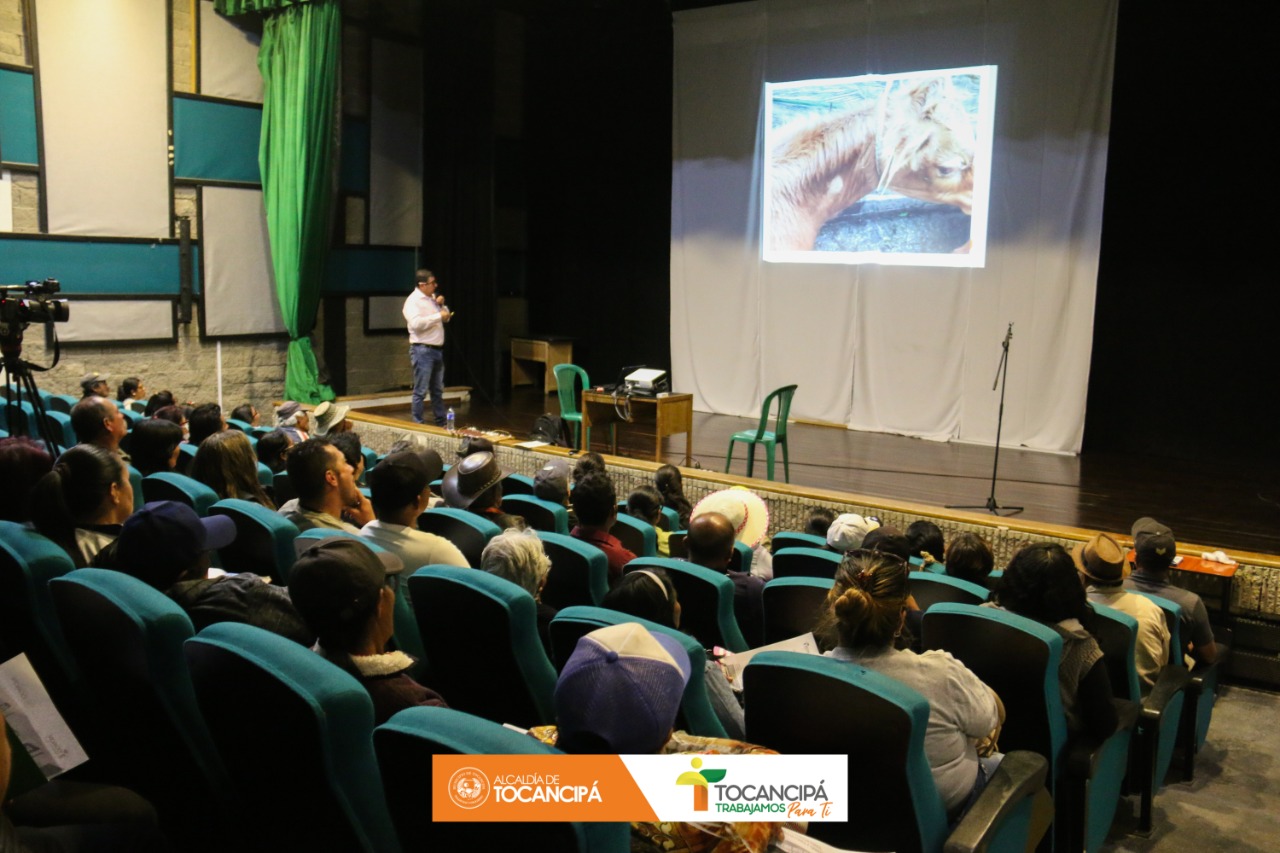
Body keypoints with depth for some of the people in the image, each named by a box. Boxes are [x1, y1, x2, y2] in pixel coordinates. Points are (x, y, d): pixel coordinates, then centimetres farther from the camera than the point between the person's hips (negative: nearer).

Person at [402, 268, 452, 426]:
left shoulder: (432, 298, 13)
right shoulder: (413, 301, -12)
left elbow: (446, 318, 22)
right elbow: (416, 323, -27)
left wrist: (442, 306, 3)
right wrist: (439, 316, -22)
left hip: (437, 349, 9)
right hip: (422, 350, -9)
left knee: (438, 390, 16)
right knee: (421, 391, -6)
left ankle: (441, 423, 24)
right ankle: (417, 424, 0)